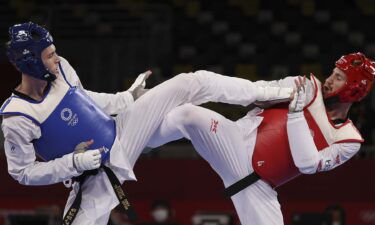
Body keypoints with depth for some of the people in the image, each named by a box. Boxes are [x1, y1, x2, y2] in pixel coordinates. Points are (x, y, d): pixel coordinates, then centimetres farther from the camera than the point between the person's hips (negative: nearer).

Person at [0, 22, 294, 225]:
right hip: (95, 177, -5)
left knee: (190, 83, -4)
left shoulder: (60, 68, -8)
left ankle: (270, 94, 10)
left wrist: (127, 97, 11)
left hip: (120, 134, 5)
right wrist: (73, 163, -27)